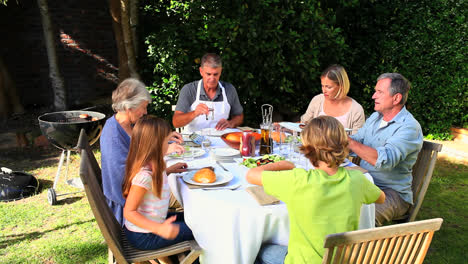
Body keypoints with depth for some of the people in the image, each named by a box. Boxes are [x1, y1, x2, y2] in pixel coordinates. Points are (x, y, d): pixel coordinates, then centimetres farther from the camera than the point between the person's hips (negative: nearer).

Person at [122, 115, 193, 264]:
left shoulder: (150, 166, -6)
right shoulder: (144, 175, -32)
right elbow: (129, 212, -29)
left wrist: (168, 170, 8)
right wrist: (159, 229, -38)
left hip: (150, 224, 9)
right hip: (143, 237, -9)